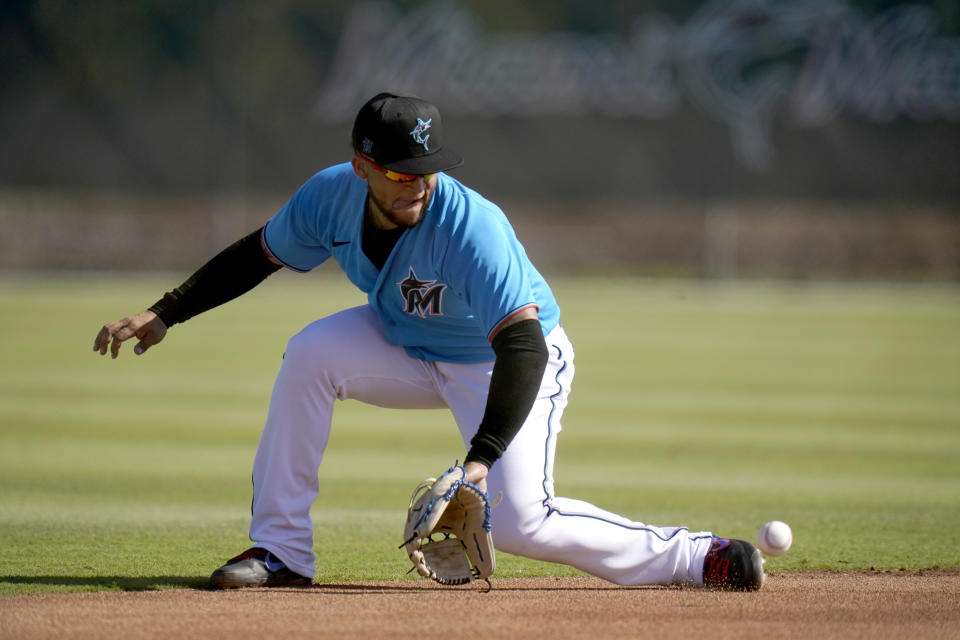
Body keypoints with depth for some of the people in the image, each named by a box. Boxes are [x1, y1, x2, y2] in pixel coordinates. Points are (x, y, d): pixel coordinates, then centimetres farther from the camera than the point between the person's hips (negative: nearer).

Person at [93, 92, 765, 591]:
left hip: (510, 362, -6)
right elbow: (258, 254, 1)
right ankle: (281, 551, -12)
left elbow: (524, 347, -43)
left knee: (519, 521, -21)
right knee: (311, 354, -20)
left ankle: (693, 557, -4)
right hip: (407, 346, 6)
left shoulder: (470, 225, -38)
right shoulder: (331, 196, -20)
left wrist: (480, 457, -52)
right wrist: (165, 314, -6)